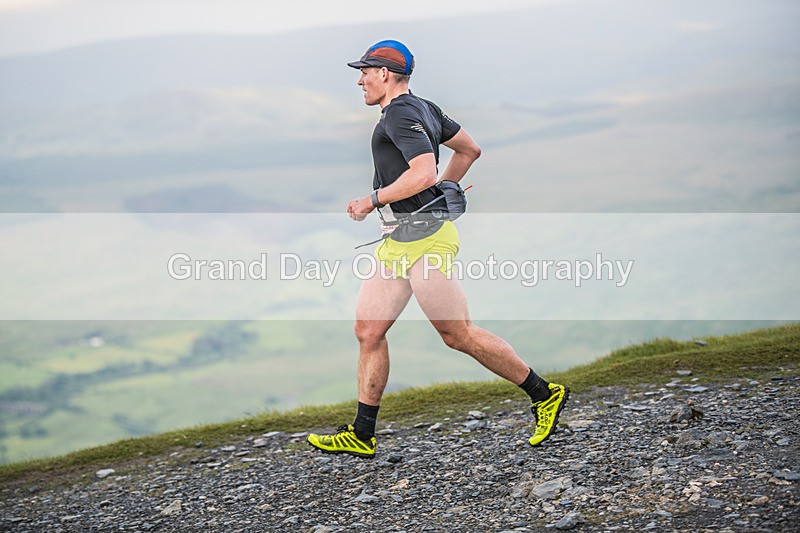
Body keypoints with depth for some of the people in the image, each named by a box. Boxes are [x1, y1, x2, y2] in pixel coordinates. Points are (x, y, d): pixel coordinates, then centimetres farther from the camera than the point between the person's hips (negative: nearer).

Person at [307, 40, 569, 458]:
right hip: (397, 243, 10)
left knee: (459, 335, -5)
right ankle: (361, 436, 9)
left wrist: (372, 200, -16)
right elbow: (469, 149, 26)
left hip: (424, 240, -10)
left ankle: (544, 394, 7)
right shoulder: (424, 108, 17)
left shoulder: (401, 114, -13)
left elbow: (423, 173, -26)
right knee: (368, 331, 6)